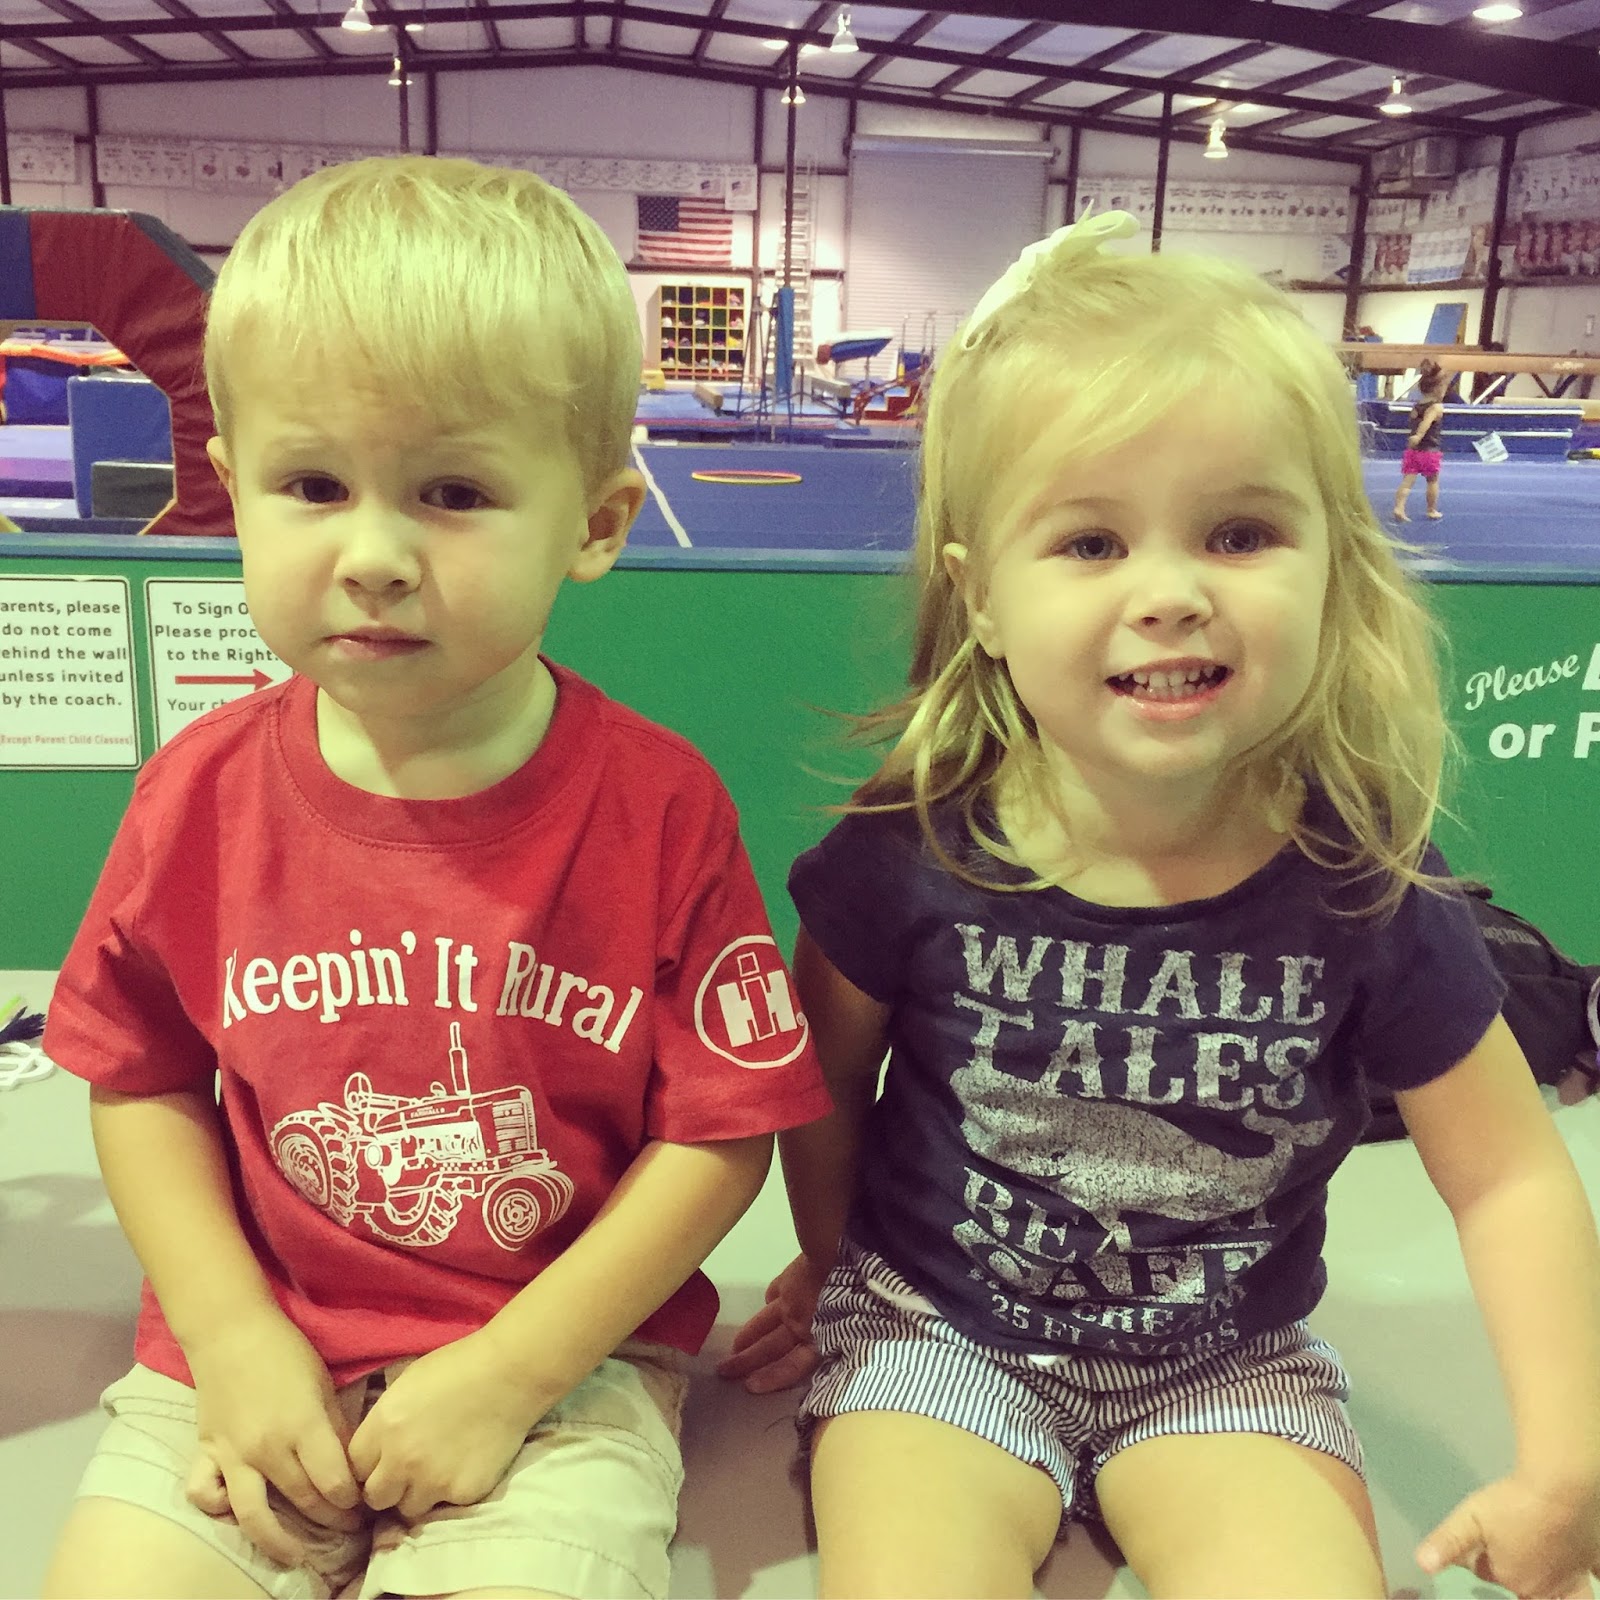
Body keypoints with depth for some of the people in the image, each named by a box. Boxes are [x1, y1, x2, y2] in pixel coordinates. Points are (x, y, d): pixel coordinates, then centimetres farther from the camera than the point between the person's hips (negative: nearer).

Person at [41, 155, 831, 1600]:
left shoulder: (657, 806, -15)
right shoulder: (204, 792, -7)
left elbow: (723, 1128, -10)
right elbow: (139, 1078, 4)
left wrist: (507, 1373, -14)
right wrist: (233, 1342, -5)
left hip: (562, 1364, -2)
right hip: (260, 1354, 3)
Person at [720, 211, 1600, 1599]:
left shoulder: (1365, 889, -16)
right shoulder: (909, 856, -19)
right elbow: (828, 1080, 0)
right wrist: (837, 1272, 12)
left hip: (1230, 1364, 2)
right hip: (934, 1330, -1)